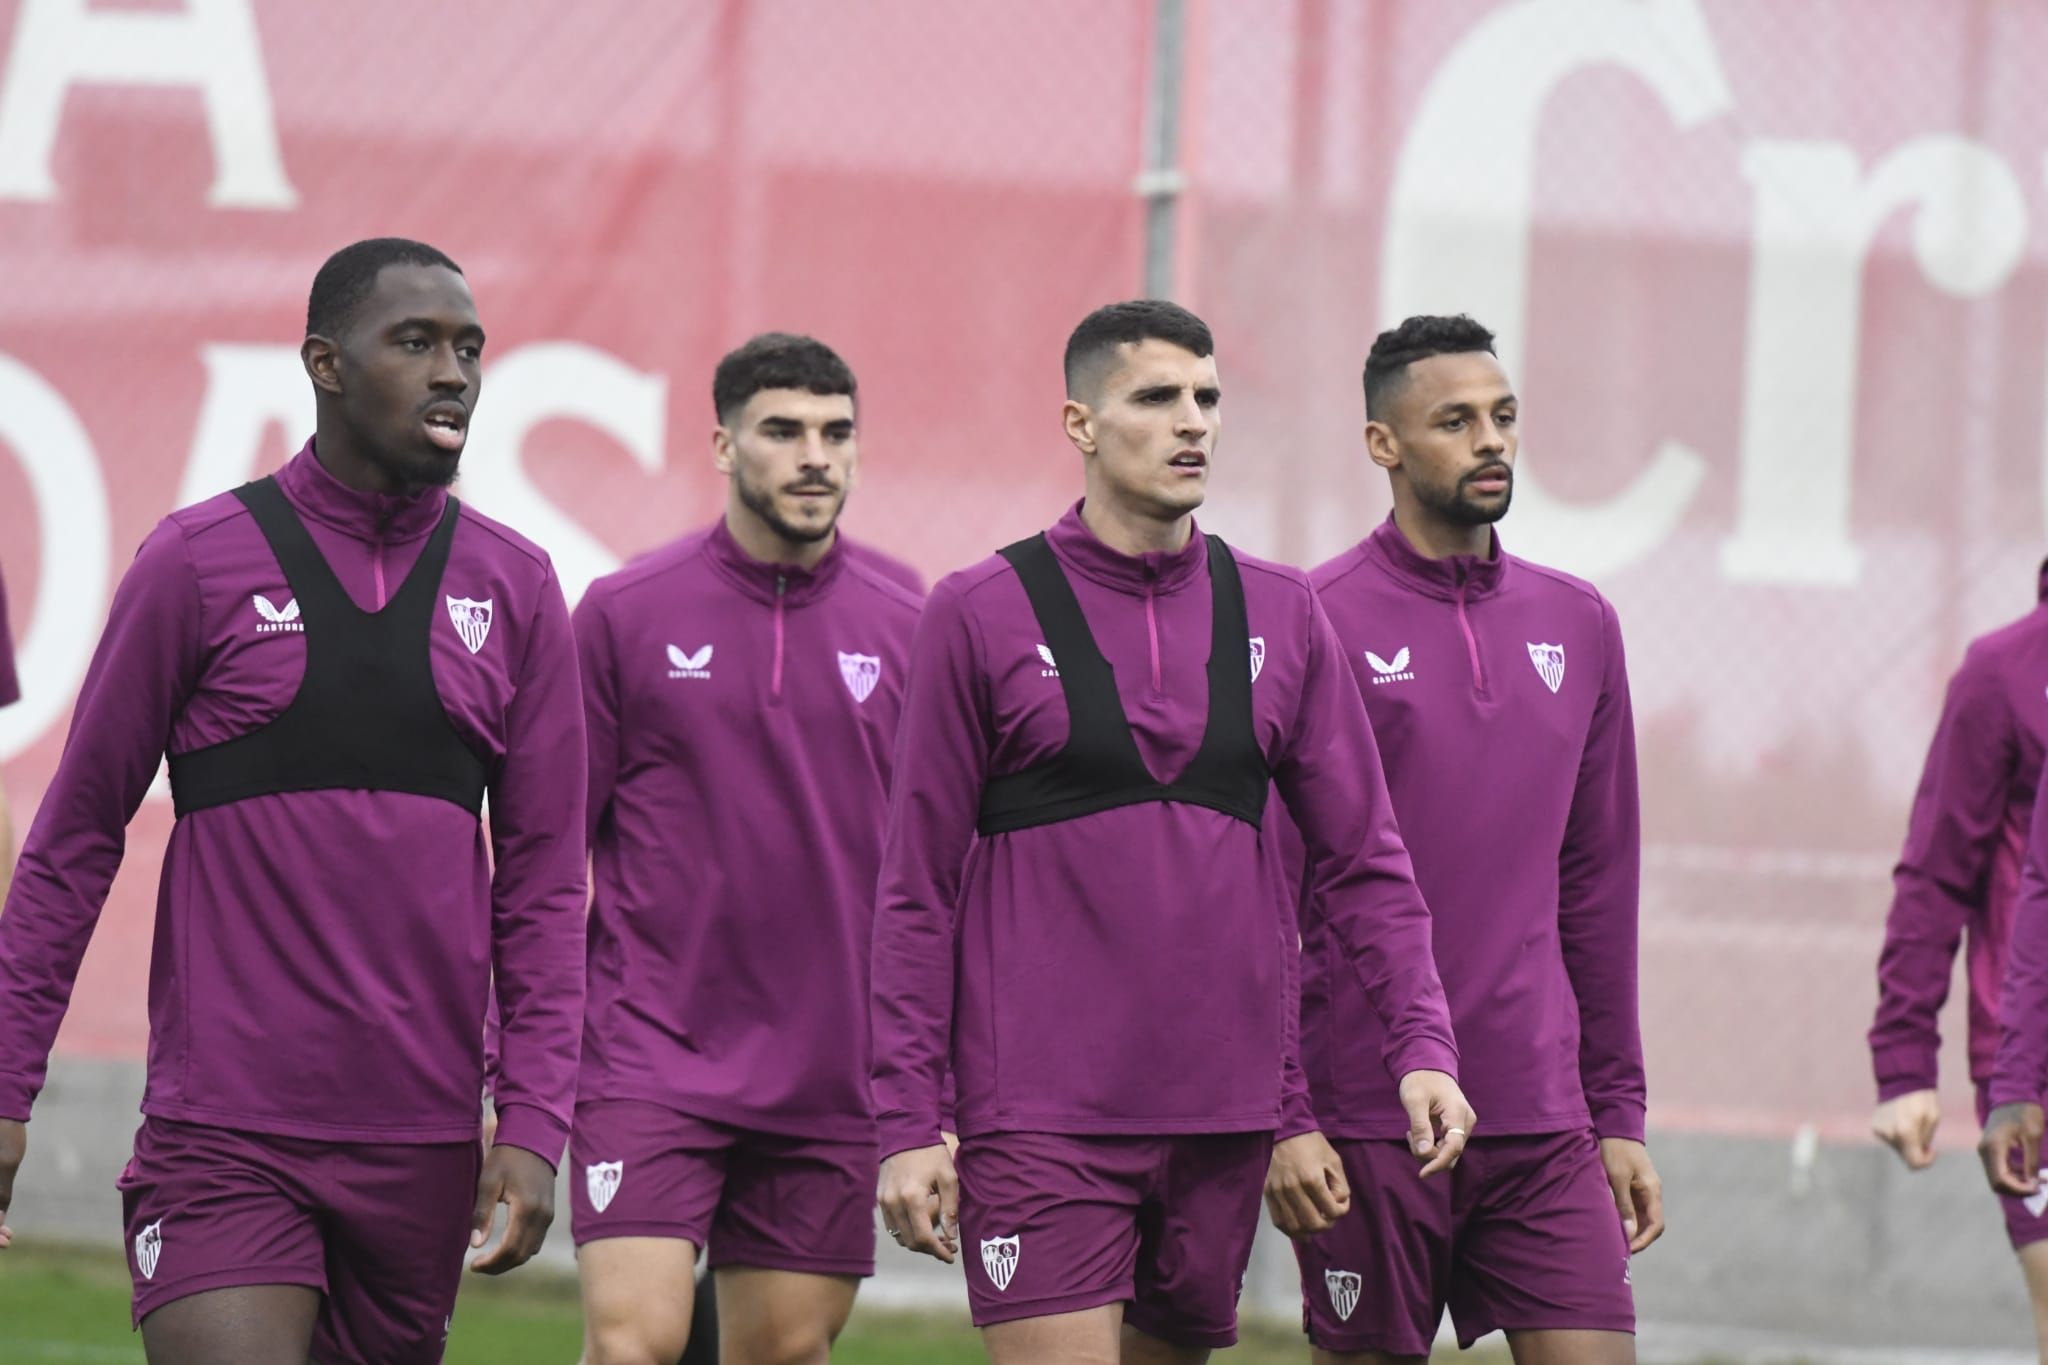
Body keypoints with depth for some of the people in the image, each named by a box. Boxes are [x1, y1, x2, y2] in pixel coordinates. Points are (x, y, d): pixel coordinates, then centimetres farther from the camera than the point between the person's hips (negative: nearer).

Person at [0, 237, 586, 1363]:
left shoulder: (514, 589, 9)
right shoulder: (200, 561, 0)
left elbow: (544, 880, 10)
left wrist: (531, 1123, 0)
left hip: (423, 1145, 4)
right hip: (223, 1137, -3)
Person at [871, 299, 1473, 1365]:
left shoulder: (1281, 615, 10)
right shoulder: (980, 615, 0)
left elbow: (1365, 859, 12)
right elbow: (917, 887, 1)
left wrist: (1422, 1044, -3)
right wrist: (908, 1121, -4)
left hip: (1226, 1115, 4)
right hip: (1041, 1113, -4)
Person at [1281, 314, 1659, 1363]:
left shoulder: (1579, 625, 12)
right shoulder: (1318, 622, -4)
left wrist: (1620, 1111, 13)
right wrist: (1281, 1118, -10)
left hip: (1544, 1122, 4)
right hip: (1369, 1124, -4)